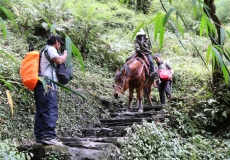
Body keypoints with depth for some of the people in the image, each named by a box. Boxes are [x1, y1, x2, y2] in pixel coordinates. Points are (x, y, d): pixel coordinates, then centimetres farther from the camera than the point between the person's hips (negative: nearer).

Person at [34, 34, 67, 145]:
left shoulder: (44, 51, 29)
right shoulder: (50, 49, 0)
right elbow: (59, 60, -16)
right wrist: (65, 55, 3)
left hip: (40, 84, 10)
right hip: (47, 84, -10)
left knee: (41, 111, 7)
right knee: (51, 110, -15)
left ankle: (40, 136, 6)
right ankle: (49, 136, -21)